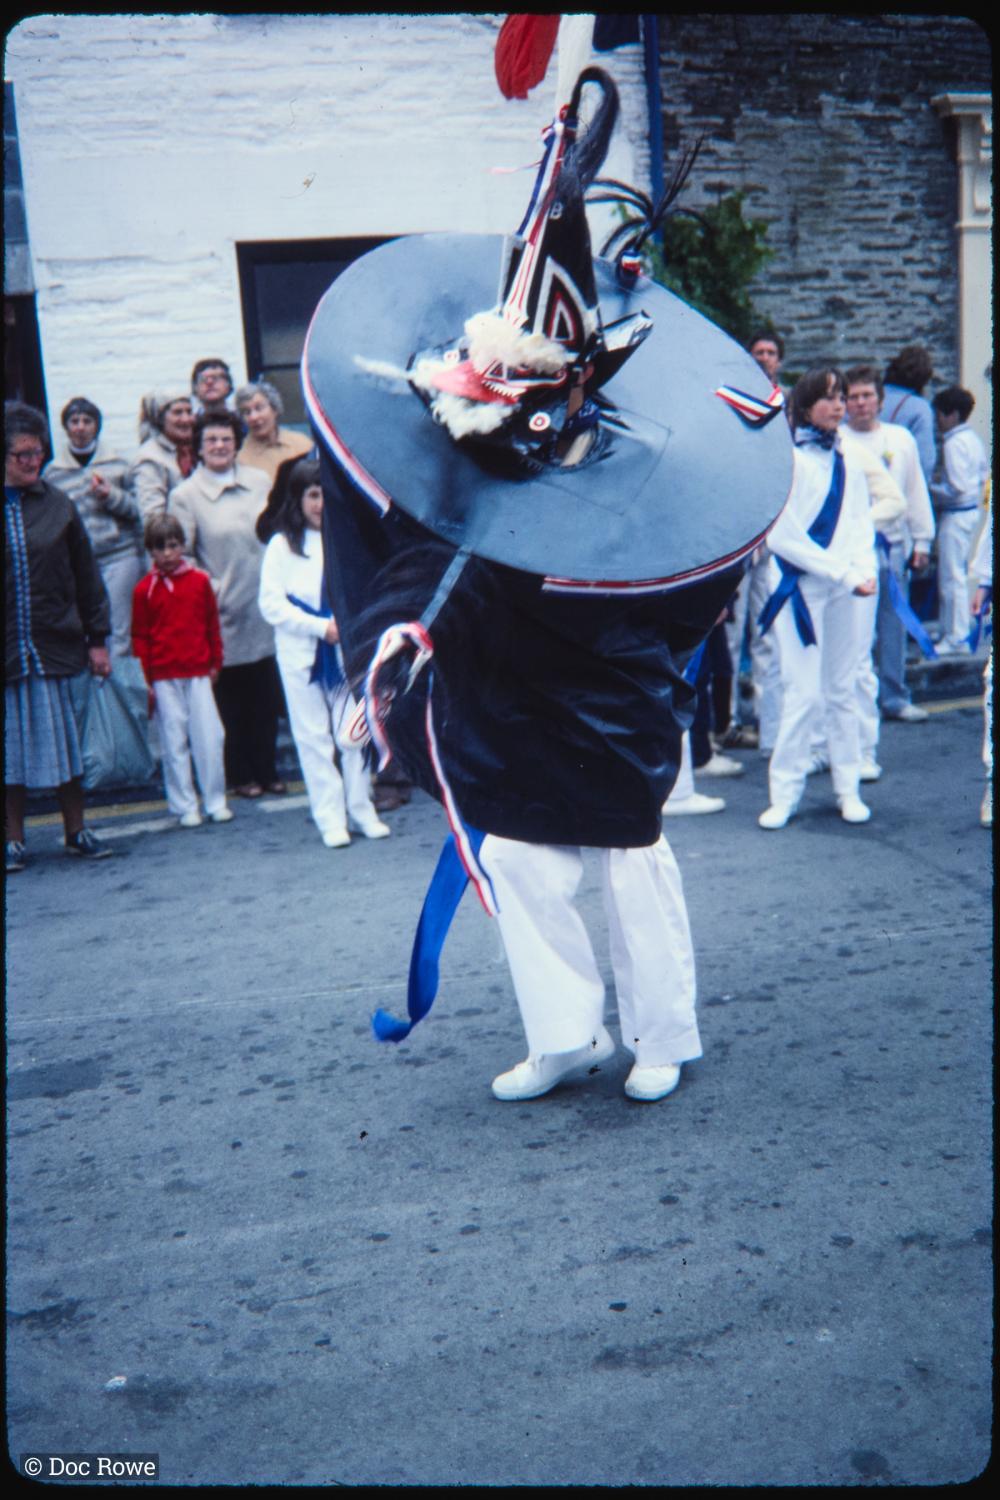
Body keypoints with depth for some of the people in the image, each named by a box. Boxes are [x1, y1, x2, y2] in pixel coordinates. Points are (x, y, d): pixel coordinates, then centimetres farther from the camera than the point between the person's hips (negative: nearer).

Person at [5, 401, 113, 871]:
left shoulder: (57, 505, 4)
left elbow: (85, 574, 7)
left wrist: (97, 638, 5)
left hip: (52, 644, 1)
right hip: (6, 649, -1)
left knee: (62, 738, 7)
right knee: (11, 742, 6)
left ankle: (76, 831, 20)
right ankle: (14, 839, 17)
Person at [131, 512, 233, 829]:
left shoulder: (200, 581, 4)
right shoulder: (144, 589, 1)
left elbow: (212, 625, 11)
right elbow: (140, 637, 2)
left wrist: (215, 663, 11)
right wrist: (145, 680, -1)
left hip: (199, 673, 1)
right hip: (164, 677, -1)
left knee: (209, 737, 0)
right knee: (175, 742, 3)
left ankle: (216, 802, 11)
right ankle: (184, 807, 11)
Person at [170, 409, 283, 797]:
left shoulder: (260, 481, 8)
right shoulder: (185, 496, -2)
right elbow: (180, 555, -3)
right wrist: (209, 588, -14)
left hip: (264, 609, 3)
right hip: (223, 614, -3)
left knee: (267, 696, 7)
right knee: (232, 700, 5)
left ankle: (267, 771, 19)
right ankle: (240, 775, 17)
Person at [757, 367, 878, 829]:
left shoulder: (848, 461, 9)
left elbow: (860, 522, 13)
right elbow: (781, 536, -13)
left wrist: (865, 569, -7)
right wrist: (843, 573, -13)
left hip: (841, 589, 5)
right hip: (799, 587, -5)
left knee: (842, 690, 10)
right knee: (804, 693, -7)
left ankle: (848, 788, 19)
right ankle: (784, 792, 5)